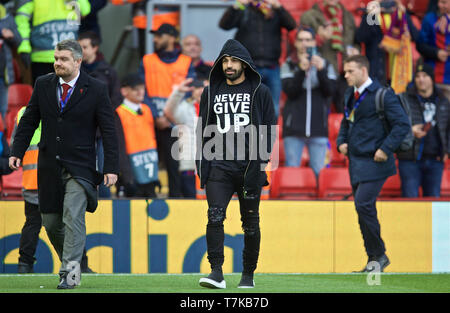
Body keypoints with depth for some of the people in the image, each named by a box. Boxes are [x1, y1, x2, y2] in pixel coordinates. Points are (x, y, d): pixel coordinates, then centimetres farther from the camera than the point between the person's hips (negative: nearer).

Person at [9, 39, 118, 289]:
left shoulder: (96, 89, -4)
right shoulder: (43, 85, 6)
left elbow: (108, 130, -4)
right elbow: (28, 121, 12)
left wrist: (111, 167, -9)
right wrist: (17, 151, 3)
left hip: (79, 166, -4)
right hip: (49, 166, 4)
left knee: (73, 217, -15)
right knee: (50, 222, 8)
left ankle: (70, 273, -14)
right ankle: (70, 261, 28)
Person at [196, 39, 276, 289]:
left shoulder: (260, 92, 5)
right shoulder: (211, 92, 13)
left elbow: (269, 129, 4)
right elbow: (203, 131, 16)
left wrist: (261, 159, -7)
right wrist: (202, 164, 7)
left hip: (249, 167, -1)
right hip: (219, 167, 1)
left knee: (250, 222, 5)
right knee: (215, 217, -14)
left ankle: (248, 275, 15)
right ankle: (216, 273, -18)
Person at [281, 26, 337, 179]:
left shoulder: (325, 65, 10)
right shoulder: (288, 65, 7)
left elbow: (330, 90, -1)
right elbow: (289, 90, -6)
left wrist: (321, 70, -16)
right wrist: (301, 70, -19)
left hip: (318, 127, 0)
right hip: (294, 126, 0)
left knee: (319, 171, -2)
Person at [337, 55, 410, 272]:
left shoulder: (382, 95, -11)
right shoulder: (350, 95, 13)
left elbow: (402, 124, -13)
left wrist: (386, 149, -18)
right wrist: (342, 141, 10)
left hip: (374, 162, -8)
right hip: (356, 162, 8)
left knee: (363, 205, -17)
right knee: (363, 208, 8)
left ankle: (378, 256, -5)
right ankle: (375, 260, 15)